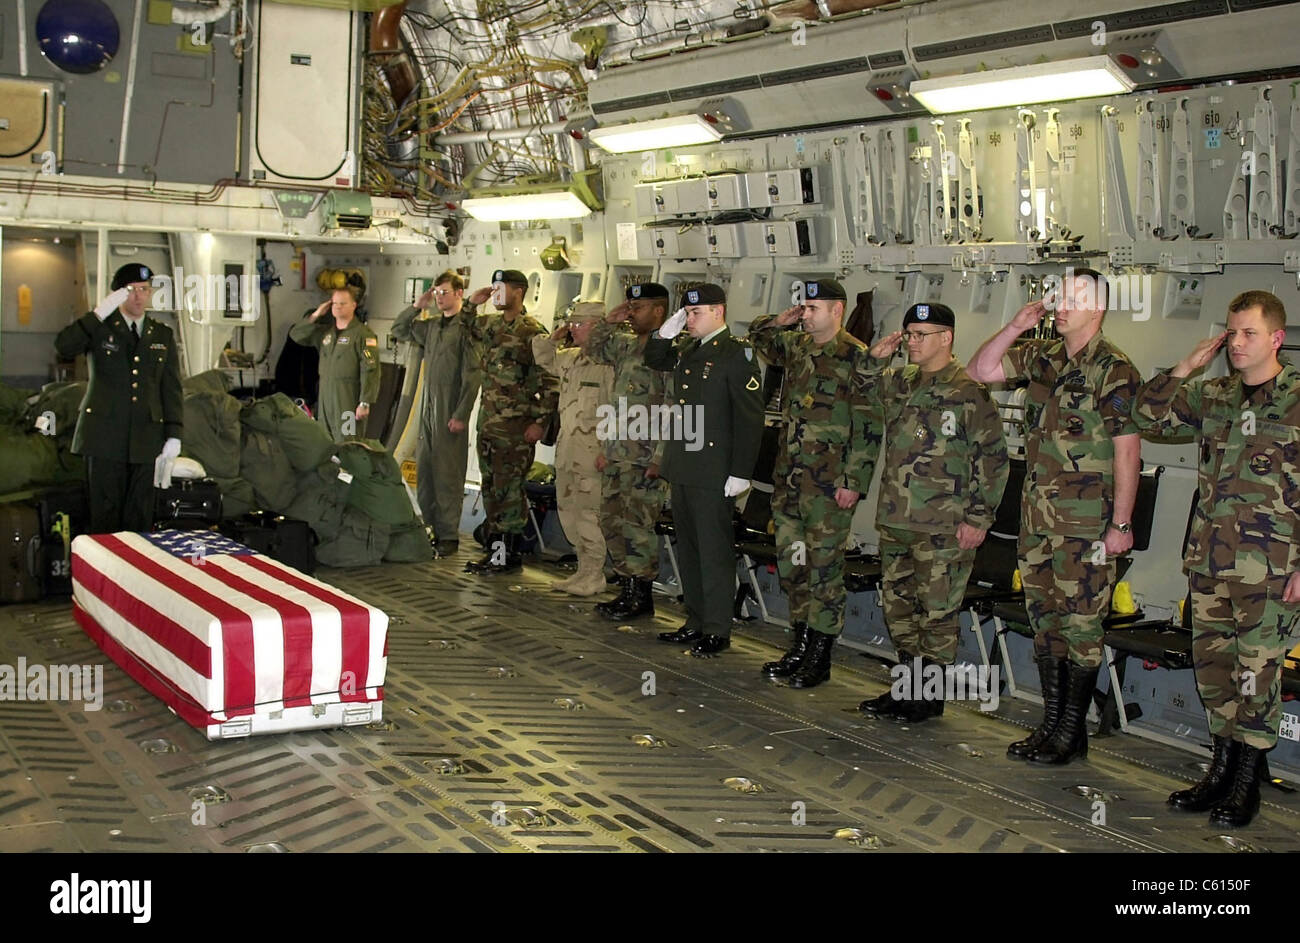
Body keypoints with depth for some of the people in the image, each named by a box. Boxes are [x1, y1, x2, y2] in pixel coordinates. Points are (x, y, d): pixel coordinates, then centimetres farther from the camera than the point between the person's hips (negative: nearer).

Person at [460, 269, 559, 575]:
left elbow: (550, 381, -12)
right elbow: (465, 329, 34)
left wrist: (540, 421, -15)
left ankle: (508, 554, 4)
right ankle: (493, 547, 21)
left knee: (508, 490, -4)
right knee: (490, 488, 12)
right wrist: (472, 303, 15)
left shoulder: (532, 332, -11)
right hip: (488, 420, 8)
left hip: (516, 425, -8)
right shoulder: (490, 324, 12)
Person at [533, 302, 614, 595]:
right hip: (567, 450, 9)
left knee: (590, 515, -3)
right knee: (568, 511, 15)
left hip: (593, 451, -9)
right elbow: (543, 358, 34)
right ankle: (585, 569, 26)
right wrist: (553, 337, 15)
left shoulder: (610, 362, -14)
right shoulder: (570, 358, 14)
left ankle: (594, 576, 8)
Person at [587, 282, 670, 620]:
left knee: (637, 527, -4)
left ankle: (641, 597, 7)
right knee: (612, 522, 13)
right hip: (617, 455, 9)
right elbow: (594, 349, 29)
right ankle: (627, 589, 23)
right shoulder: (627, 345, 14)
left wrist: (660, 458, -21)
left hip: (645, 459, -9)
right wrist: (609, 322, 12)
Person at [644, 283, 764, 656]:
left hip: (713, 472, -8)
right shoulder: (687, 351, 12)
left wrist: (740, 473, -17)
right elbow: (654, 360, 31)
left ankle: (718, 631, 10)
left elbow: (750, 417, -15)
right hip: (682, 468, 8)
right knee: (689, 549, 15)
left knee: (714, 552, 0)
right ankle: (696, 622, 26)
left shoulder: (737, 352, -11)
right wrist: (667, 330, 10)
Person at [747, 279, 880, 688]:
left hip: (829, 483, -7)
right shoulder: (796, 346, 11)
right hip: (789, 477, 7)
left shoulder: (856, 356, -9)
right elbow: (758, 337, 32)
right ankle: (801, 644, 25)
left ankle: (819, 657, 10)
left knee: (824, 566, 0)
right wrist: (779, 321, 10)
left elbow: (868, 427, -12)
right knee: (790, 563, 12)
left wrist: (853, 481, -16)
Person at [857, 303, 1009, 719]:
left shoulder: (970, 392, -8)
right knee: (896, 603, 14)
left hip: (943, 527, -7)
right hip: (894, 518, 7)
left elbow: (993, 458, -8)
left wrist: (978, 517, -11)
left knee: (937, 610, 2)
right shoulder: (899, 382, 11)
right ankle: (909, 684, 28)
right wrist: (874, 359, 9)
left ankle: (931, 694, 15)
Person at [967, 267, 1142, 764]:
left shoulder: (1113, 369, -11)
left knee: (1080, 622, 2)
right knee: (1044, 618, 13)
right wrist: (1016, 327, 0)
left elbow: (1127, 450, -13)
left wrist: (1121, 523, -15)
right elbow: (980, 371, 12)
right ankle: (1051, 722, 25)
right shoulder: (1042, 357, 9)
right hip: (1037, 512, 7)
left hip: (1086, 521, -7)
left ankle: (1072, 731, 13)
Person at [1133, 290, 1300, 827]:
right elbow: (1146, 415, 12)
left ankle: (1247, 784, 14)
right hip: (1208, 558, 5)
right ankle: (1222, 768, 25)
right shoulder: (1212, 395, 11)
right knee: (1211, 661, 11)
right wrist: (1188, 366, 2)